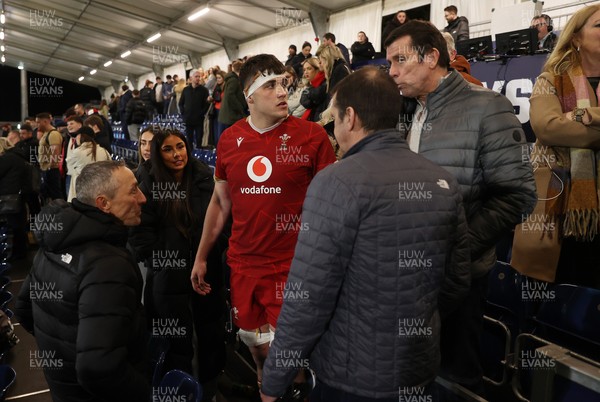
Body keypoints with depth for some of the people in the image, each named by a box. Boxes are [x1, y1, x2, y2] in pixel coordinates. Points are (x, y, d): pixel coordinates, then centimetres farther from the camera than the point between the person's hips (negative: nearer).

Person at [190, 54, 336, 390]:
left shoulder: (312, 136, -10)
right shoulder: (229, 139, 2)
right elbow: (220, 202, 12)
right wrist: (201, 257, 13)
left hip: (292, 266, -4)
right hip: (242, 263, 4)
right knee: (255, 344, 21)